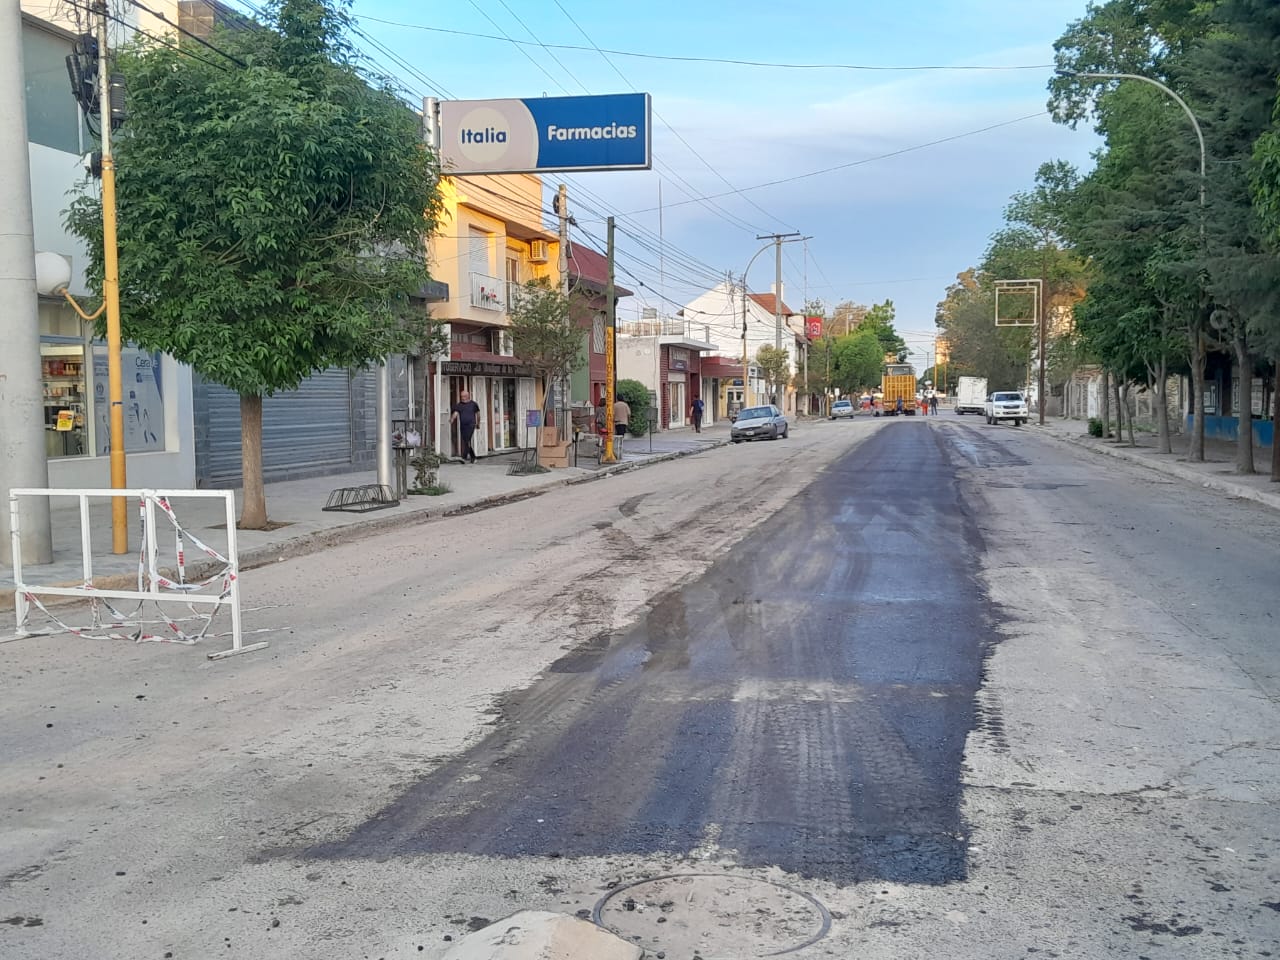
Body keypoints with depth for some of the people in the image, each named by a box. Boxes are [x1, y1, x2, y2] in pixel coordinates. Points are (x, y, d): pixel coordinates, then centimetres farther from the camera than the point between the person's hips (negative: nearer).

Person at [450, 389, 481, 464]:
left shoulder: (473, 404, 3)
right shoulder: (458, 405, 9)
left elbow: (477, 414, 13)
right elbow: (455, 413, -6)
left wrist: (478, 423, 18)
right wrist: (452, 419, -25)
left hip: (470, 425, -5)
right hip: (462, 426, 5)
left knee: (467, 441, -17)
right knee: (465, 442, 8)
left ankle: (465, 457, -18)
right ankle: (473, 457, 20)